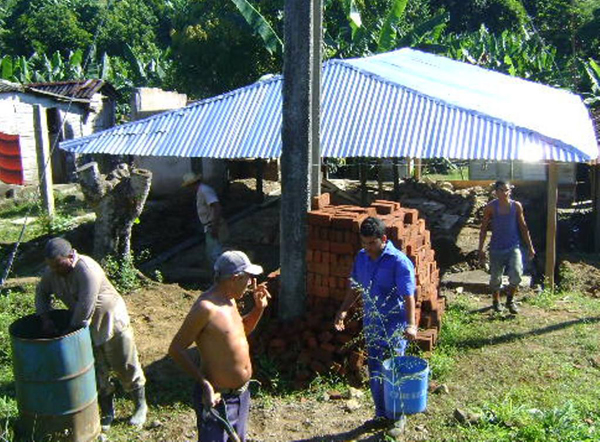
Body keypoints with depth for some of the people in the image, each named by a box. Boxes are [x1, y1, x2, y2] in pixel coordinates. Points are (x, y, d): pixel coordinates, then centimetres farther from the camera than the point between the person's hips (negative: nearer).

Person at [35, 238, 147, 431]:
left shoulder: (87, 270, -31)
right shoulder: (51, 272, -7)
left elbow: (85, 309, -33)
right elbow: (42, 293, 11)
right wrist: (45, 318, -5)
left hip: (111, 322, -6)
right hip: (87, 327, 7)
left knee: (126, 368, 7)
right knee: (97, 373, 14)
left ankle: (141, 406, 26)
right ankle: (107, 413, 31)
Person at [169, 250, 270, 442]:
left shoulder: (229, 300, 3)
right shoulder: (206, 307, -24)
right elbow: (176, 349, -21)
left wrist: (259, 307, 3)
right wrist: (205, 384, -26)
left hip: (241, 394, 9)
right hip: (217, 399, -9)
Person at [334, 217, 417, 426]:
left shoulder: (399, 261, -17)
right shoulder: (361, 258, 3)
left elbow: (408, 296, -20)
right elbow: (355, 288, 12)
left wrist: (410, 324, -32)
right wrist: (343, 310, -1)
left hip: (394, 326, -6)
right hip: (371, 324, 6)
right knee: (374, 372, 15)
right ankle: (381, 414, 32)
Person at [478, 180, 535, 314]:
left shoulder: (516, 206, -1)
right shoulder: (491, 207, -6)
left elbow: (523, 227, 8)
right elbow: (483, 229, 0)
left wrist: (530, 247, 8)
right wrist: (481, 250, -2)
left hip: (513, 247, 1)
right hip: (496, 248, -1)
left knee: (516, 274, -16)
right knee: (495, 278, 8)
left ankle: (510, 299, 11)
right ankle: (496, 301, 34)